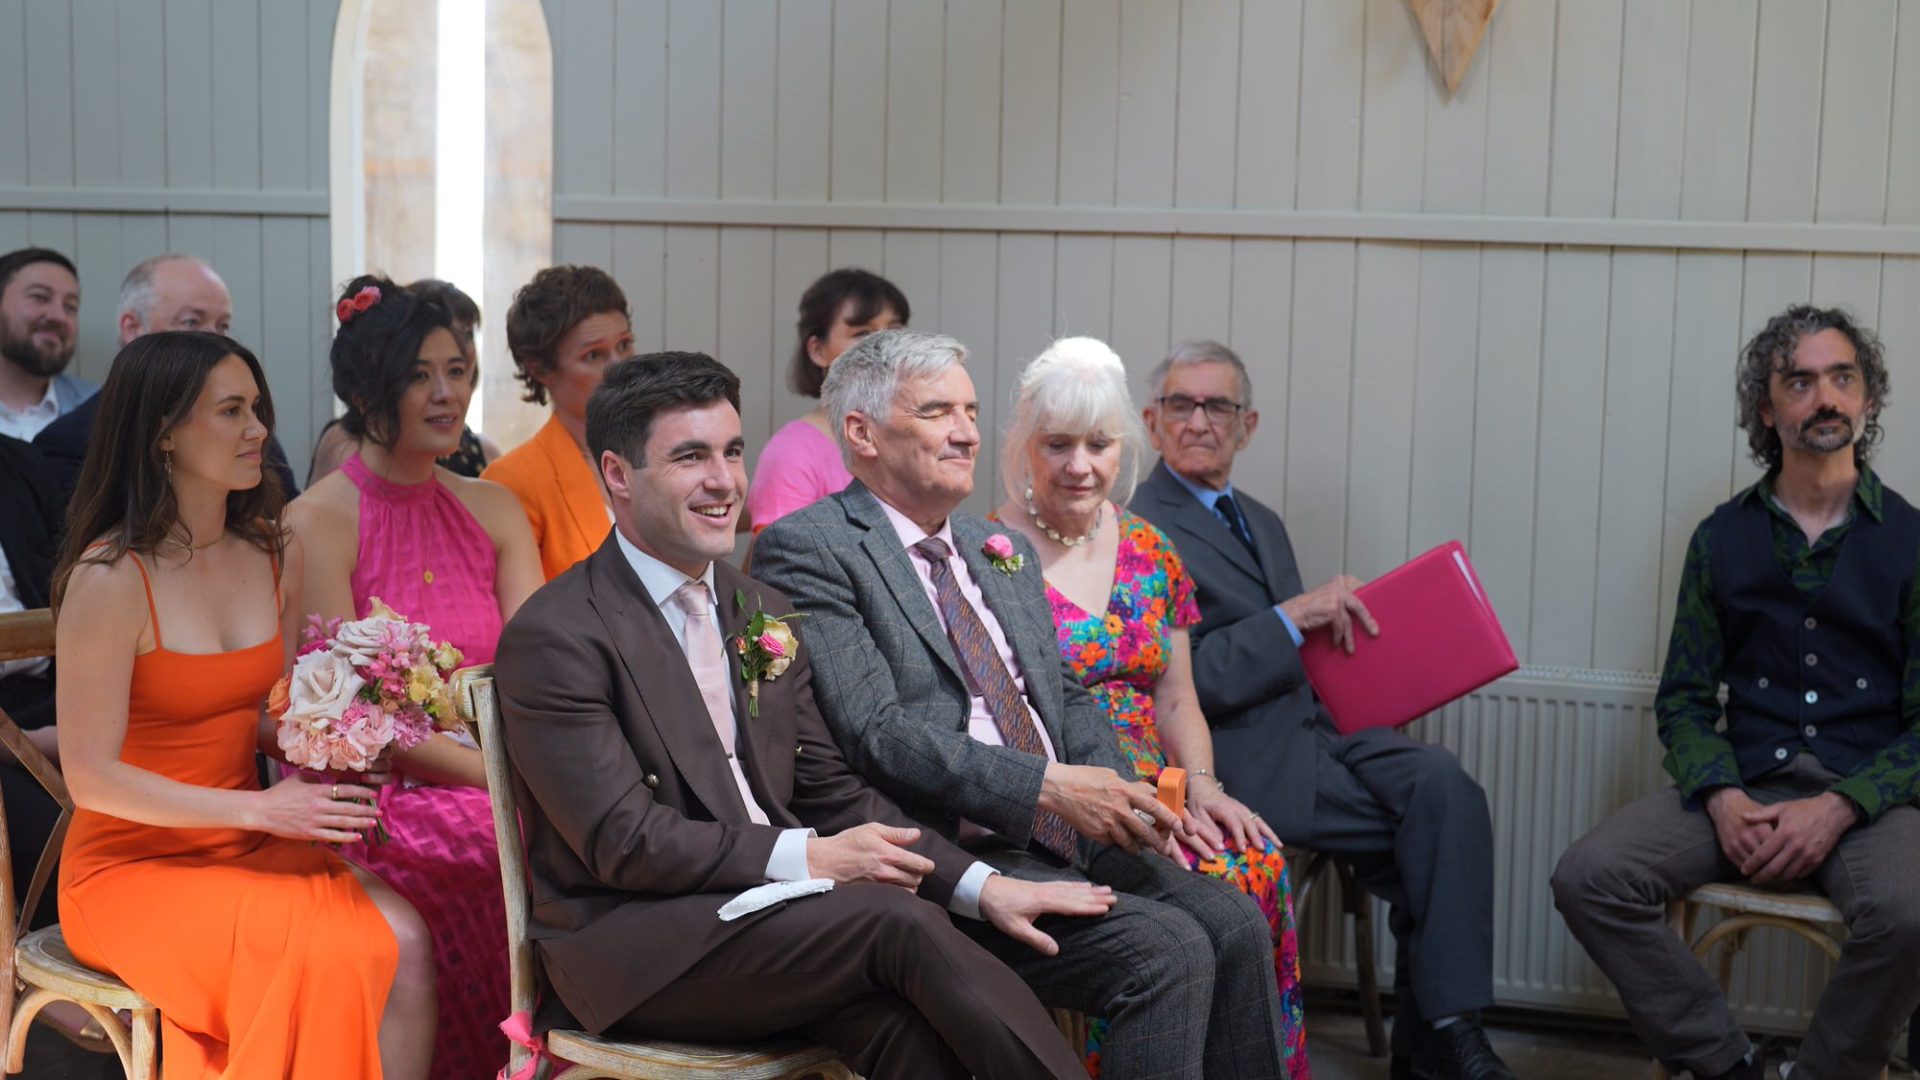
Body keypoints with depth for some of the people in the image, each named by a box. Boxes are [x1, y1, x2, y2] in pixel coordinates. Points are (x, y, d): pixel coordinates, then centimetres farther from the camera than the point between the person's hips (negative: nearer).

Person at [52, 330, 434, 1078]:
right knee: (329, 959, -28)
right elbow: (91, 777, -15)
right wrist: (260, 809, -19)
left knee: (402, 943, -22)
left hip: (250, 847, 6)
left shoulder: (275, 554, 5)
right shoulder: (110, 579, -15)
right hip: (131, 867, -5)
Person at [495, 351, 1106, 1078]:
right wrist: (810, 857, -18)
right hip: (633, 942, -6)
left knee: (906, 1021, -28)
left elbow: (830, 792, 15)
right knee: (899, 920, -27)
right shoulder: (553, 637, -9)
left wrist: (981, 886, 2)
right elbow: (622, 842, -14)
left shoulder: (766, 614, 15)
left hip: (767, 915, 6)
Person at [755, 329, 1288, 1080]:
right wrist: (1047, 786, -22)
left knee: (1235, 925, -12)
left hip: (1067, 838, 8)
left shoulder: (1002, 553, 21)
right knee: (1166, 952, -23)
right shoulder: (808, 549, -6)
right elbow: (876, 732, -16)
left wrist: (1118, 793, 0)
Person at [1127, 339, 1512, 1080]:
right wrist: (1292, 618, -16)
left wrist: (1337, 620, 6)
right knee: (1431, 829, -21)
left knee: (1444, 786, -22)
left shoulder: (1261, 523, 23)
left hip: (1320, 720, 7)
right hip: (1248, 757, -7)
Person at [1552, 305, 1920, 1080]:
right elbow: (1684, 699, 10)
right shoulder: (1723, 538, 10)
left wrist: (1838, 809, -16)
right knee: (1588, 879, -22)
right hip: (1745, 786, 3)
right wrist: (1723, 798, -10)